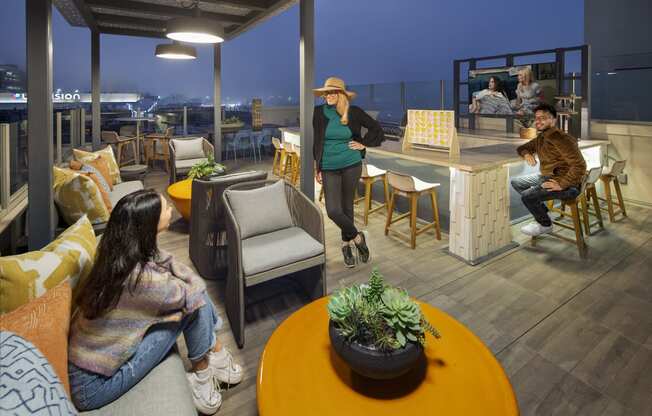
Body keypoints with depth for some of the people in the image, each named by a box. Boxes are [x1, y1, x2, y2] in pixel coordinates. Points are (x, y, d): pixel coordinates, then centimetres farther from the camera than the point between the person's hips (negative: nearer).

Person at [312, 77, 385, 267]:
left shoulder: (354, 112, -2)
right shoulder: (319, 113, 0)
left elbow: (376, 128, 10)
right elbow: (317, 142, 6)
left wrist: (363, 144, 2)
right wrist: (318, 169, 4)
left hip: (351, 165, -1)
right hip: (329, 169, 1)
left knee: (347, 206, 6)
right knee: (333, 211, -7)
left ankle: (347, 245, 28)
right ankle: (358, 237, 17)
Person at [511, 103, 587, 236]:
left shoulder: (561, 139, -21)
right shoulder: (540, 138, 7)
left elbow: (580, 165, -26)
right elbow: (522, 147, 23)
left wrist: (561, 185, -29)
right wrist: (527, 154, 0)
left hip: (568, 184, -10)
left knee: (527, 196, -26)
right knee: (516, 182, 10)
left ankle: (545, 225, 2)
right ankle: (542, 212, 13)